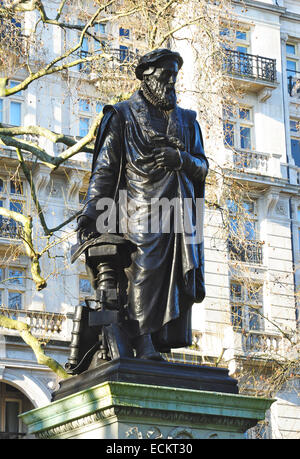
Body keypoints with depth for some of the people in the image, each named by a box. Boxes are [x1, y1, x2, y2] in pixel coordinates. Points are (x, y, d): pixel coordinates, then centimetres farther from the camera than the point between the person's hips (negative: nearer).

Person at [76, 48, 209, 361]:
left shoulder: (187, 120, 24)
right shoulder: (124, 115, 11)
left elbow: (202, 167, 18)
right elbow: (104, 168, 5)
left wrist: (182, 159, -6)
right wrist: (91, 211, -5)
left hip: (180, 211, 5)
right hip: (142, 209, -4)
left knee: (177, 278, -4)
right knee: (145, 268, -17)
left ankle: (165, 345, -4)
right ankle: (144, 344, -21)